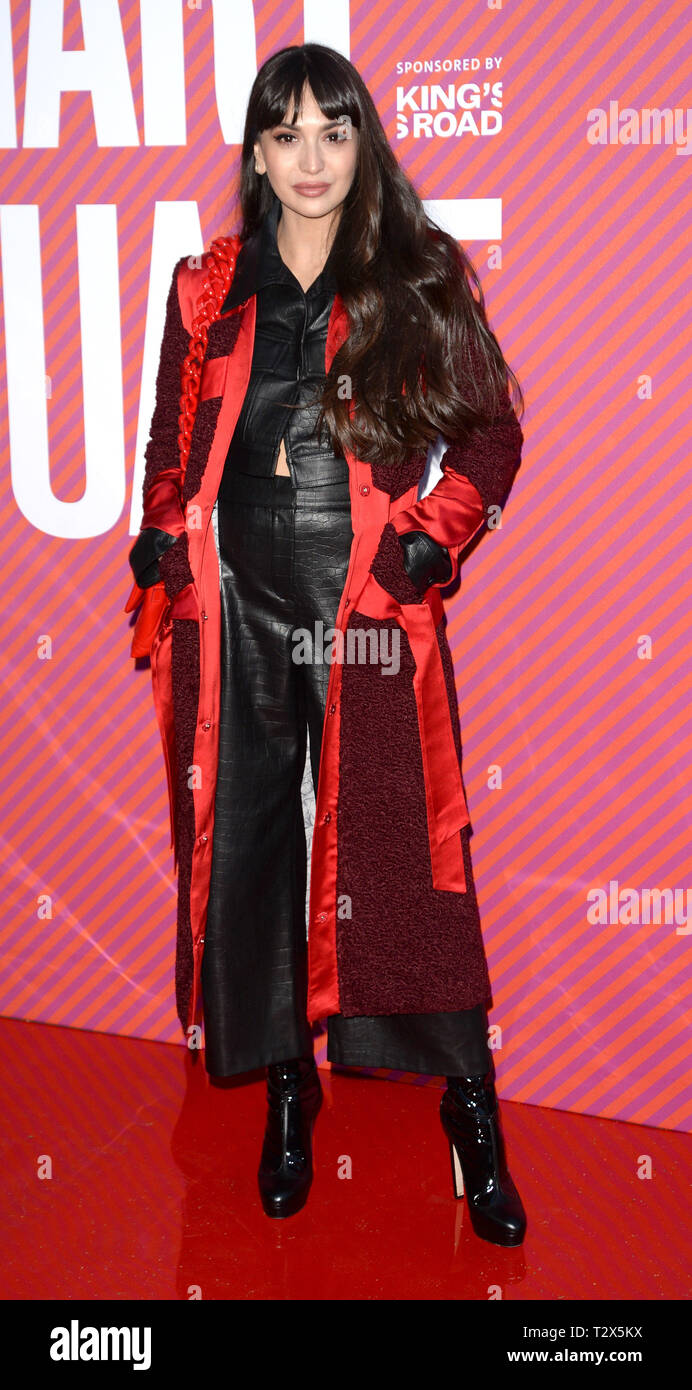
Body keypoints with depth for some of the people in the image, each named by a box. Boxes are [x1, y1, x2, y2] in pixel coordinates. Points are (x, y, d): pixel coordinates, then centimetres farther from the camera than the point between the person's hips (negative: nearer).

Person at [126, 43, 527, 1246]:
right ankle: (285, 1083, 24)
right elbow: (172, 450, 15)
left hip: (370, 614, -2)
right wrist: (167, 563, 3)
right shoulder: (208, 291, 9)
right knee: (248, 844, 7)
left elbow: (492, 434, 3)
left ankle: (469, 1108, 13)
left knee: (396, 851, -1)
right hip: (241, 615, 3)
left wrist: (424, 545, -8)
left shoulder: (422, 279, 3)